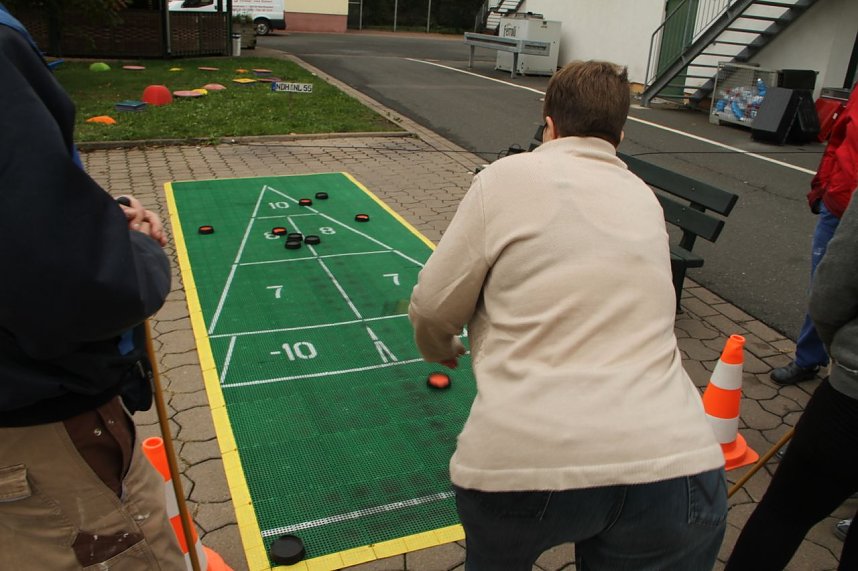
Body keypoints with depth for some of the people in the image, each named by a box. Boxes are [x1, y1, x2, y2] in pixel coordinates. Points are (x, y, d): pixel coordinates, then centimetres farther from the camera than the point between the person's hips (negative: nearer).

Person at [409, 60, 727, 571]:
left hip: (522, 457, -2)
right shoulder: (646, 200, 17)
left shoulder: (508, 176, 2)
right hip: (673, 460, 3)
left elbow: (433, 309, 3)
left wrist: (441, 351, 26)